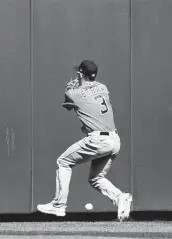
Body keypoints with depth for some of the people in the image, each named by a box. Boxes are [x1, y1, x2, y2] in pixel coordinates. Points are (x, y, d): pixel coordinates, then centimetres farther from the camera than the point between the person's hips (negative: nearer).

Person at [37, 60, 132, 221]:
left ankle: (59, 205, 9)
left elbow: (67, 106, 21)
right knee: (96, 178, 20)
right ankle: (119, 197, -4)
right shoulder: (103, 88, 14)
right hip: (115, 141, 6)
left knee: (63, 162, 11)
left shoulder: (73, 93, -1)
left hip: (97, 140, -6)